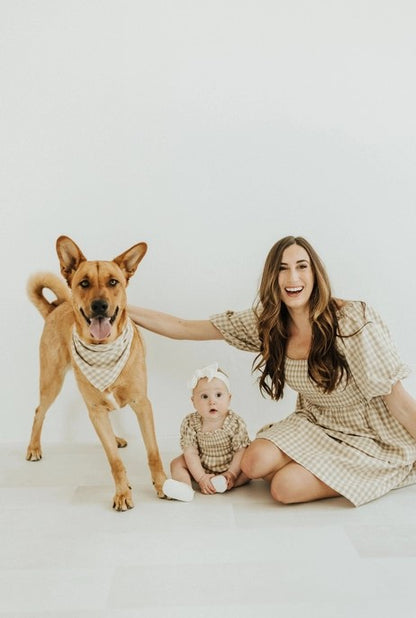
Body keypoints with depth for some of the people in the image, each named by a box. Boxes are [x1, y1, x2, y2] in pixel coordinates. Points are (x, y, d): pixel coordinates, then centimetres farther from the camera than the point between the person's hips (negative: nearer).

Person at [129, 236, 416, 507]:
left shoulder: (354, 319, -25)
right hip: (315, 424, 4)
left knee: (285, 487, -19)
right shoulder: (264, 322, -10)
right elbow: (184, 328, -8)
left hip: (369, 437, -4)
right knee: (255, 463, -18)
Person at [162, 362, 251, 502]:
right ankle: (185, 486, -36)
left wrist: (231, 475, -26)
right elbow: (191, 453, -16)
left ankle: (224, 484, -35)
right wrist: (201, 478, -23)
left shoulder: (236, 423, -19)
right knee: (177, 463, -12)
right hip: (201, 467, 2)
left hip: (229, 466, -1)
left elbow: (241, 451, -17)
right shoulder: (190, 423, -16)